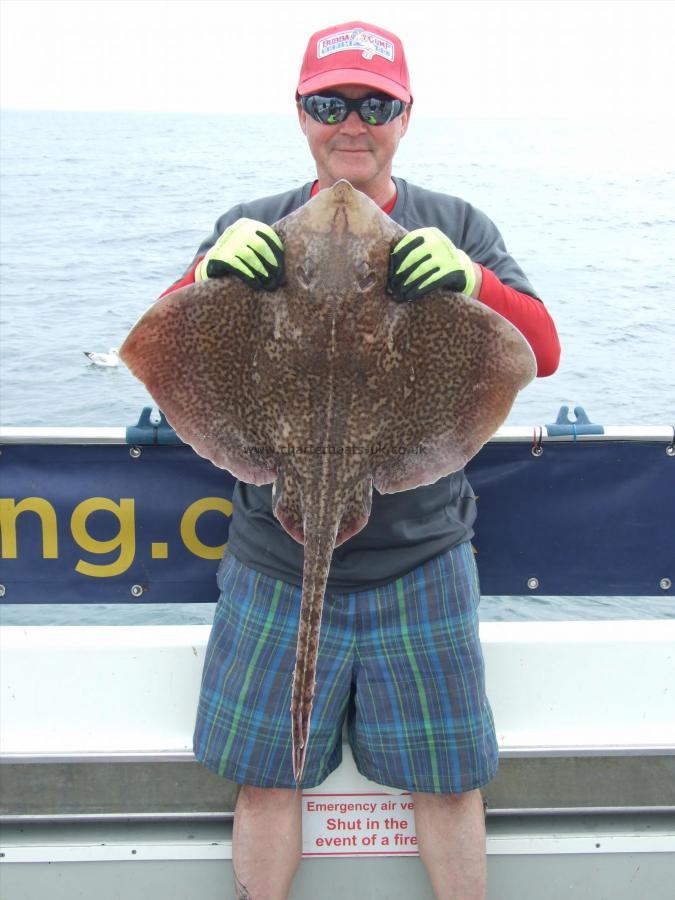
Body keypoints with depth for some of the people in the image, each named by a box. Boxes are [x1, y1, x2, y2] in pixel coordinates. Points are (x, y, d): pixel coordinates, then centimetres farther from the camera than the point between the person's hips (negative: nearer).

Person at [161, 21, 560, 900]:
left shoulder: (458, 228, 4)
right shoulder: (252, 230, 4)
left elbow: (544, 352, -6)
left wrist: (475, 280, -27)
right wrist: (211, 275, -27)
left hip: (420, 562, 0)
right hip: (274, 562, 1)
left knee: (448, 780, 10)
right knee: (263, 776, 9)